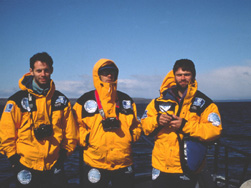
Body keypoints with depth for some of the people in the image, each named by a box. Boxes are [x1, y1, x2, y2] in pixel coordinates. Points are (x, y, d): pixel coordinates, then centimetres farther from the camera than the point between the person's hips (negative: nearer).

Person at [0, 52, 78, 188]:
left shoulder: (61, 100, 4)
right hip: (27, 168, -2)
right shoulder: (18, 100, -5)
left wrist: (63, 154, 5)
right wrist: (14, 160, -4)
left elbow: (70, 131, 10)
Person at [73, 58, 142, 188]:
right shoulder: (85, 100, 2)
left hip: (124, 163, 3)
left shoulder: (126, 100, 12)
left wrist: (132, 137, 0)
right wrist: (85, 139, -12)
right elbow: (77, 125, 3)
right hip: (95, 163, -3)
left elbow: (136, 125, 18)